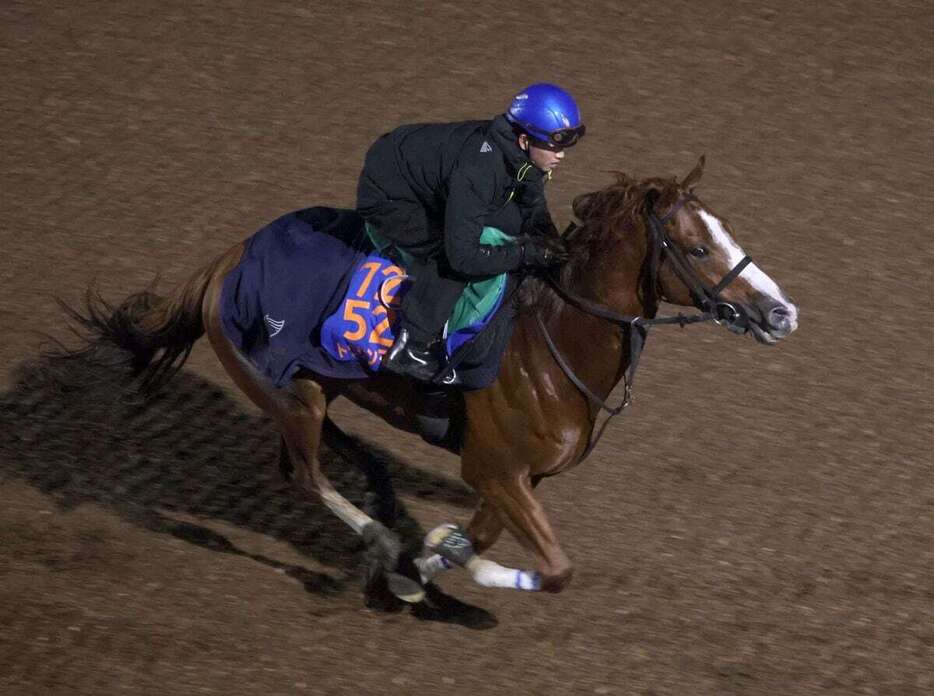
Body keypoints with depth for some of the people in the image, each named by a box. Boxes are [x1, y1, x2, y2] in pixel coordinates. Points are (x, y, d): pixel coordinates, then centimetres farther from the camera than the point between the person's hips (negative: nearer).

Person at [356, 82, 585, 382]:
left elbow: (533, 211, 4)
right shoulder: (478, 167, -39)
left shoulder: (522, 156, -15)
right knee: (449, 259, -26)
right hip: (386, 198, -9)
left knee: (515, 226, 5)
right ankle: (408, 350, -18)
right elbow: (464, 256, -39)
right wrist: (528, 253, -33)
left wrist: (548, 239, -18)